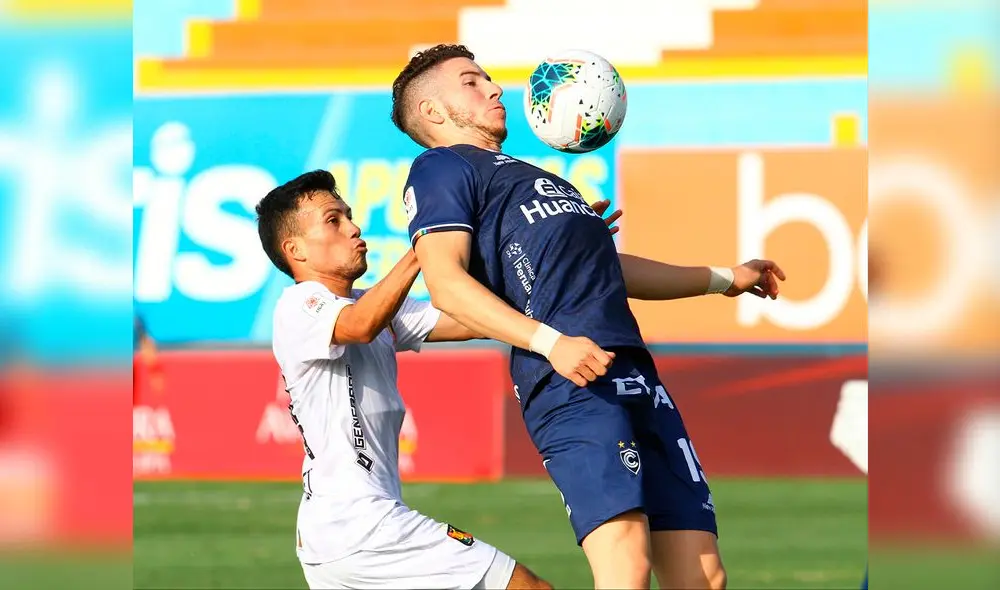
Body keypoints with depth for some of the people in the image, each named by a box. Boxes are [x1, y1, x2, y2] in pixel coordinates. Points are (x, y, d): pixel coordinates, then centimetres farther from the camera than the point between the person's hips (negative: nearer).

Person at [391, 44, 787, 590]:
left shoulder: (525, 176, 34)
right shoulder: (441, 169, 8)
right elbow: (447, 282, -8)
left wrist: (722, 278, 49)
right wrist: (550, 343, -19)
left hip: (635, 375, 9)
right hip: (570, 381, -9)